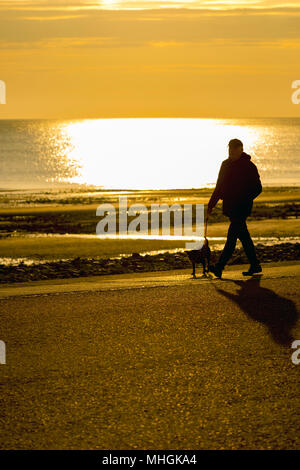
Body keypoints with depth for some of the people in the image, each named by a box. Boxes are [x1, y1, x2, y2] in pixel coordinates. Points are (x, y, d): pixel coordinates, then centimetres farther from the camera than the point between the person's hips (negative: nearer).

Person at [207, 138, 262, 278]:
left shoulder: (249, 167, -7)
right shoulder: (226, 164, 12)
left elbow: (257, 188, -7)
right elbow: (219, 187, 17)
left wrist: (243, 200, -20)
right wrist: (210, 206, 12)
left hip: (241, 208, -7)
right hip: (229, 207, 7)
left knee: (232, 236, -12)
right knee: (244, 237, 12)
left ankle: (219, 267, -17)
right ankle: (255, 266, 20)